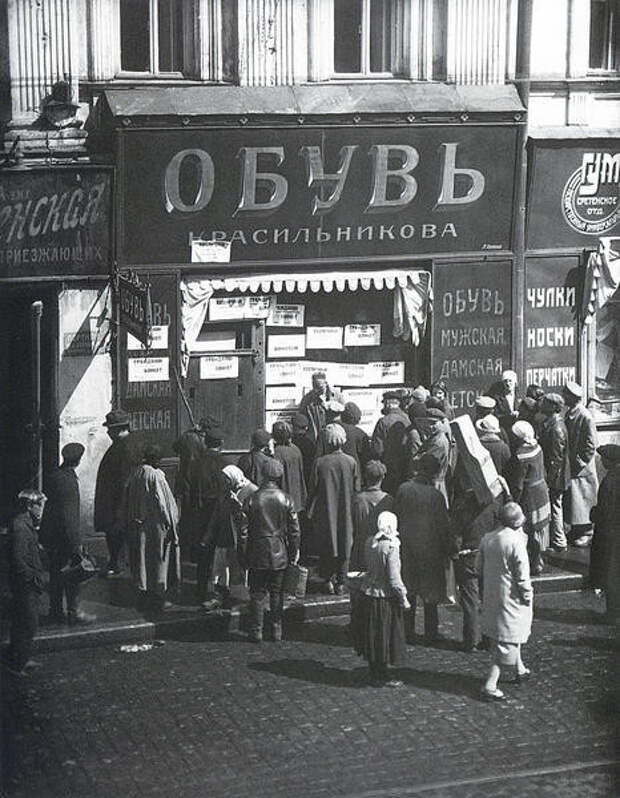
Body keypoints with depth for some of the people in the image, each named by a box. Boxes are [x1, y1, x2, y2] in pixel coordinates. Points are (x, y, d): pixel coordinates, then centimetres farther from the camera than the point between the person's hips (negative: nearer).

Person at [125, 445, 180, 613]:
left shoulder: (135, 475, 2)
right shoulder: (156, 476, -16)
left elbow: (129, 503, 8)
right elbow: (163, 504, -15)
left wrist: (132, 521, 16)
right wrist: (170, 524, -7)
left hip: (138, 526, 6)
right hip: (156, 525, -6)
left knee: (141, 559, 13)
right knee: (157, 560, 4)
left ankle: (143, 594, 18)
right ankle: (158, 597, 8)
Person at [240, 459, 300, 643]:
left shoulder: (252, 499, -9)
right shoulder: (285, 499, -5)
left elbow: (245, 530, -5)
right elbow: (294, 530, -1)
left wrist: (243, 555, 3)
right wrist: (294, 553, 10)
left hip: (257, 553, -1)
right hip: (279, 555, 1)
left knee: (257, 593, 6)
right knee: (277, 593, 11)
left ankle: (256, 631, 7)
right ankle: (276, 630, 15)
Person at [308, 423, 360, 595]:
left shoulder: (319, 463, -15)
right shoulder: (351, 462, -11)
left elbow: (312, 489, -7)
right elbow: (357, 489, -4)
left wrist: (310, 510, 7)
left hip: (325, 512, -1)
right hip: (346, 513, 1)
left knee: (325, 548, 15)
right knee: (344, 546, 12)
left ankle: (328, 580, 18)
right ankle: (340, 582, 17)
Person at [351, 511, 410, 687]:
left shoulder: (370, 542, -1)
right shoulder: (391, 547, -21)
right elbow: (394, 578, -20)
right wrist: (403, 599, -9)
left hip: (367, 593, 7)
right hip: (384, 598, -7)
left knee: (371, 637, 17)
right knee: (384, 638, 6)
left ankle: (374, 672, 28)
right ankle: (382, 678, 16)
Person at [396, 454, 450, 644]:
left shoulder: (403, 489, -7)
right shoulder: (436, 496, -16)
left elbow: (396, 516, 0)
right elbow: (443, 526, -9)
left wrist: (399, 540, 12)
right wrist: (445, 549, 2)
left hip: (406, 545, 3)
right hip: (429, 547, -3)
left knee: (408, 592, 13)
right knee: (430, 593, 9)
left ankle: (408, 632, 18)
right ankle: (430, 633, 13)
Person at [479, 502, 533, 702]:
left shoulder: (487, 539, -2)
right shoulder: (516, 541, -22)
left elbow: (481, 569, 9)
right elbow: (522, 577, -18)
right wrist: (528, 596, -3)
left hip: (491, 597, 7)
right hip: (510, 599, -7)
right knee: (507, 642, 0)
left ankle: (520, 670, 44)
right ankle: (490, 686, -3)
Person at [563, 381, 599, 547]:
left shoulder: (586, 417, -19)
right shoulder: (569, 413, 5)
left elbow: (591, 445, -17)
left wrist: (579, 463, -16)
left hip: (582, 469, -8)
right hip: (570, 466, 8)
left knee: (583, 501, 2)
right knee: (572, 501, 14)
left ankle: (587, 534, 12)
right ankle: (576, 530, 26)